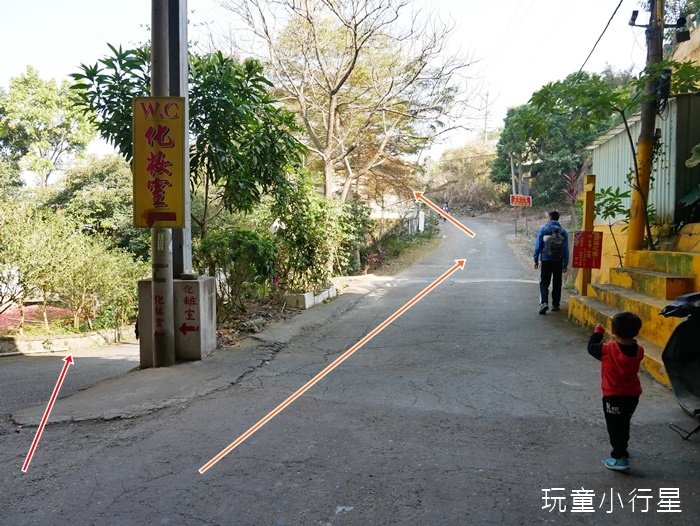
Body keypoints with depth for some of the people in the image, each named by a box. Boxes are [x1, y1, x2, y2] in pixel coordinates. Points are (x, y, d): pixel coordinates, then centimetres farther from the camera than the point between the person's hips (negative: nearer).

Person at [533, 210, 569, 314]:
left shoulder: (543, 229, -3)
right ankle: (555, 304, 18)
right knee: (557, 283, 14)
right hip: (558, 262, 2)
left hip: (545, 260, -2)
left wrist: (536, 260, 3)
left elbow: (538, 245, -4)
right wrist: (565, 264, 6)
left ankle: (544, 303, -18)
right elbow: (566, 249, 1)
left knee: (544, 283, 1)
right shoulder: (563, 231, 2)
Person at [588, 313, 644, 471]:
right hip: (633, 395, 6)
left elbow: (592, 347, -3)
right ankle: (621, 448, 43)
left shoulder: (608, 349, -21)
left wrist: (597, 333, 9)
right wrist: (630, 340, 13)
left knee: (614, 426, 3)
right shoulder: (639, 351, -9)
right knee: (624, 424, 24)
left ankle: (620, 458, -1)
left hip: (613, 396, -5)